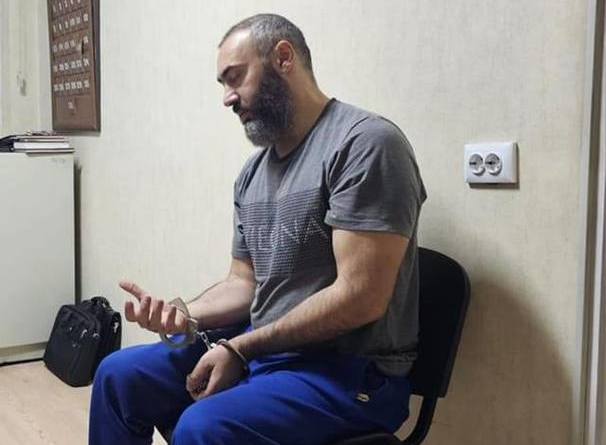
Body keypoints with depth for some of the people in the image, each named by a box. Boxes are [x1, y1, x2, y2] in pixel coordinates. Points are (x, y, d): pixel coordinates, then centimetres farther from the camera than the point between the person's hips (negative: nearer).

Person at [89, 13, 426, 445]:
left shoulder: (365, 142, -17)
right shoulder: (253, 171, 11)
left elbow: (359, 298, -22)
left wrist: (239, 349, -16)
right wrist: (183, 314, -6)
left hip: (351, 370, -8)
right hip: (261, 351, 8)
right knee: (119, 377, 6)